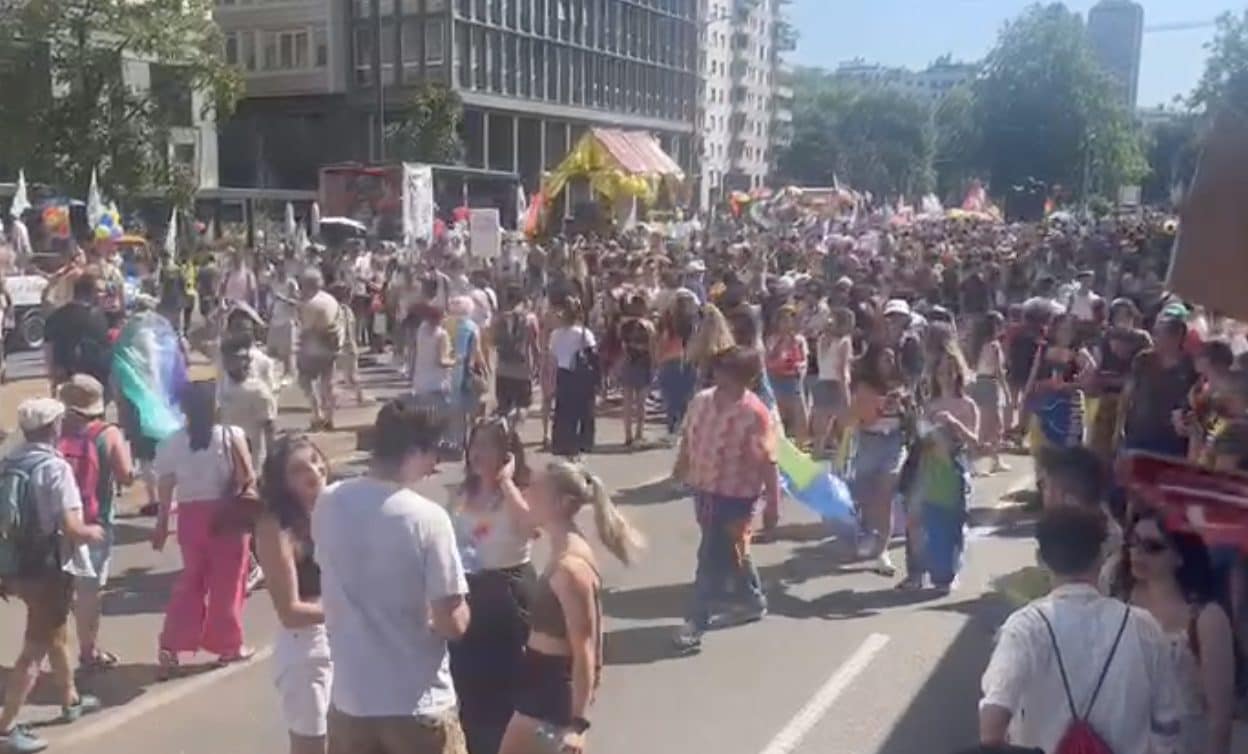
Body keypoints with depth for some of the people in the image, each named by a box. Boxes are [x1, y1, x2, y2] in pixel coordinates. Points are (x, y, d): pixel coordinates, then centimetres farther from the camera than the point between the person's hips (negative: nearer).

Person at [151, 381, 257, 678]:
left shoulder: (172, 442, 0)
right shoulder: (231, 436, -9)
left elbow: (165, 489, 2)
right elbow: (247, 479, -13)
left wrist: (162, 524, 10)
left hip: (191, 515, 3)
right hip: (226, 515, -3)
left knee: (191, 579, 17)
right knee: (227, 582, 10)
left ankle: (171, 645, 13)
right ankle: (228, 645, 20)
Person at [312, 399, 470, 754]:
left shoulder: (328, 505, -3)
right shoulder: (427, 518, -19)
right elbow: (453, 623, -16)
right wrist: (459, 608, 5)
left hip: (350, 698, 5)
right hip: (418, 707, -5)